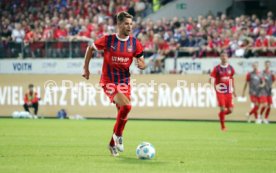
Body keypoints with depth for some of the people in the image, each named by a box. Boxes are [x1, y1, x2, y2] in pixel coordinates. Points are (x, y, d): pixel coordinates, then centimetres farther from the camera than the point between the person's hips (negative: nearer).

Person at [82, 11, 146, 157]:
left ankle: (113, 144, 24)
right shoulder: (108, 40, -9)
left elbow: (142, 64, 6)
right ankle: (118, 135, -4)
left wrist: (141, 64, -18)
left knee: (123, 114, 3)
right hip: (109, 81, -4)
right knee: (126, 106, -25)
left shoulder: (135, 43, -1)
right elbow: (90, 48, 7)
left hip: (124, 82, 4)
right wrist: (86, 68, 6)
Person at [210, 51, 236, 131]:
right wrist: (214, 85, -27)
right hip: (220, 91, -4)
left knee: (230, 110, 0)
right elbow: (212, 78, -8)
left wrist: (233, 90, 19)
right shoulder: (217, 68, -5)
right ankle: (223, 126, 2)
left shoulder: (230, 68, 7)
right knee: (223, 109, -12)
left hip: (228, 92, 4)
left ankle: (221, 115, 33)